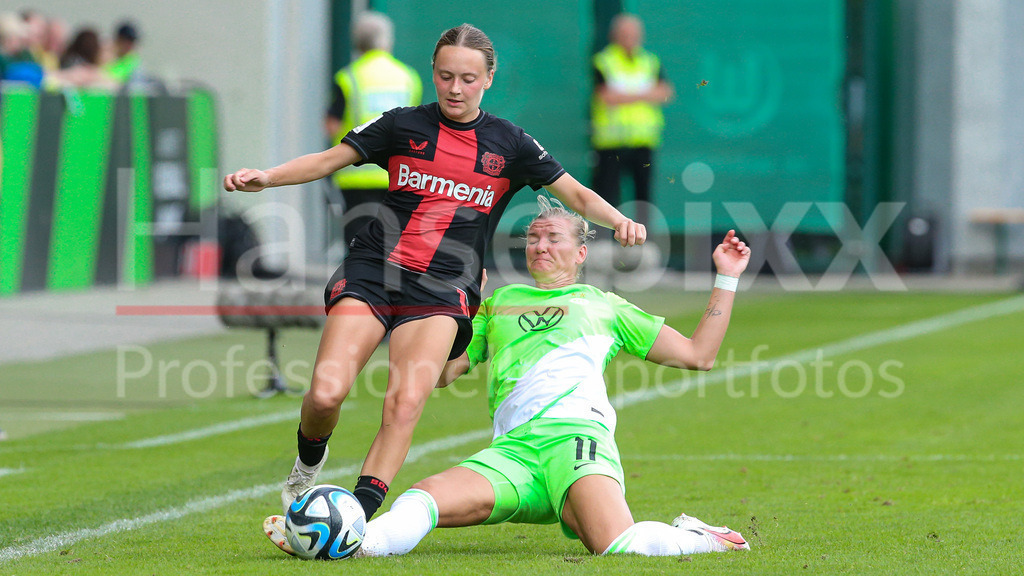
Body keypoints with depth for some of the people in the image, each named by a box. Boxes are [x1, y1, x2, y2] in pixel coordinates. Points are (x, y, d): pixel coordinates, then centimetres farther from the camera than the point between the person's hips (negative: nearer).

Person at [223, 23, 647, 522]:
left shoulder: (509, 144, 11)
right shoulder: (404, 126, 10)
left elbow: (575, 193, 12)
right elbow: (326, 161, 11)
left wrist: (618, 220, -7)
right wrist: (264, 178, -4)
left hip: (443, 291, 0)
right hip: (372, 273, 0)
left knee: (406, 402, -23)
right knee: (326, 393, -16)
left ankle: (359, 513, -24)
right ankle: (309, 462, 17)